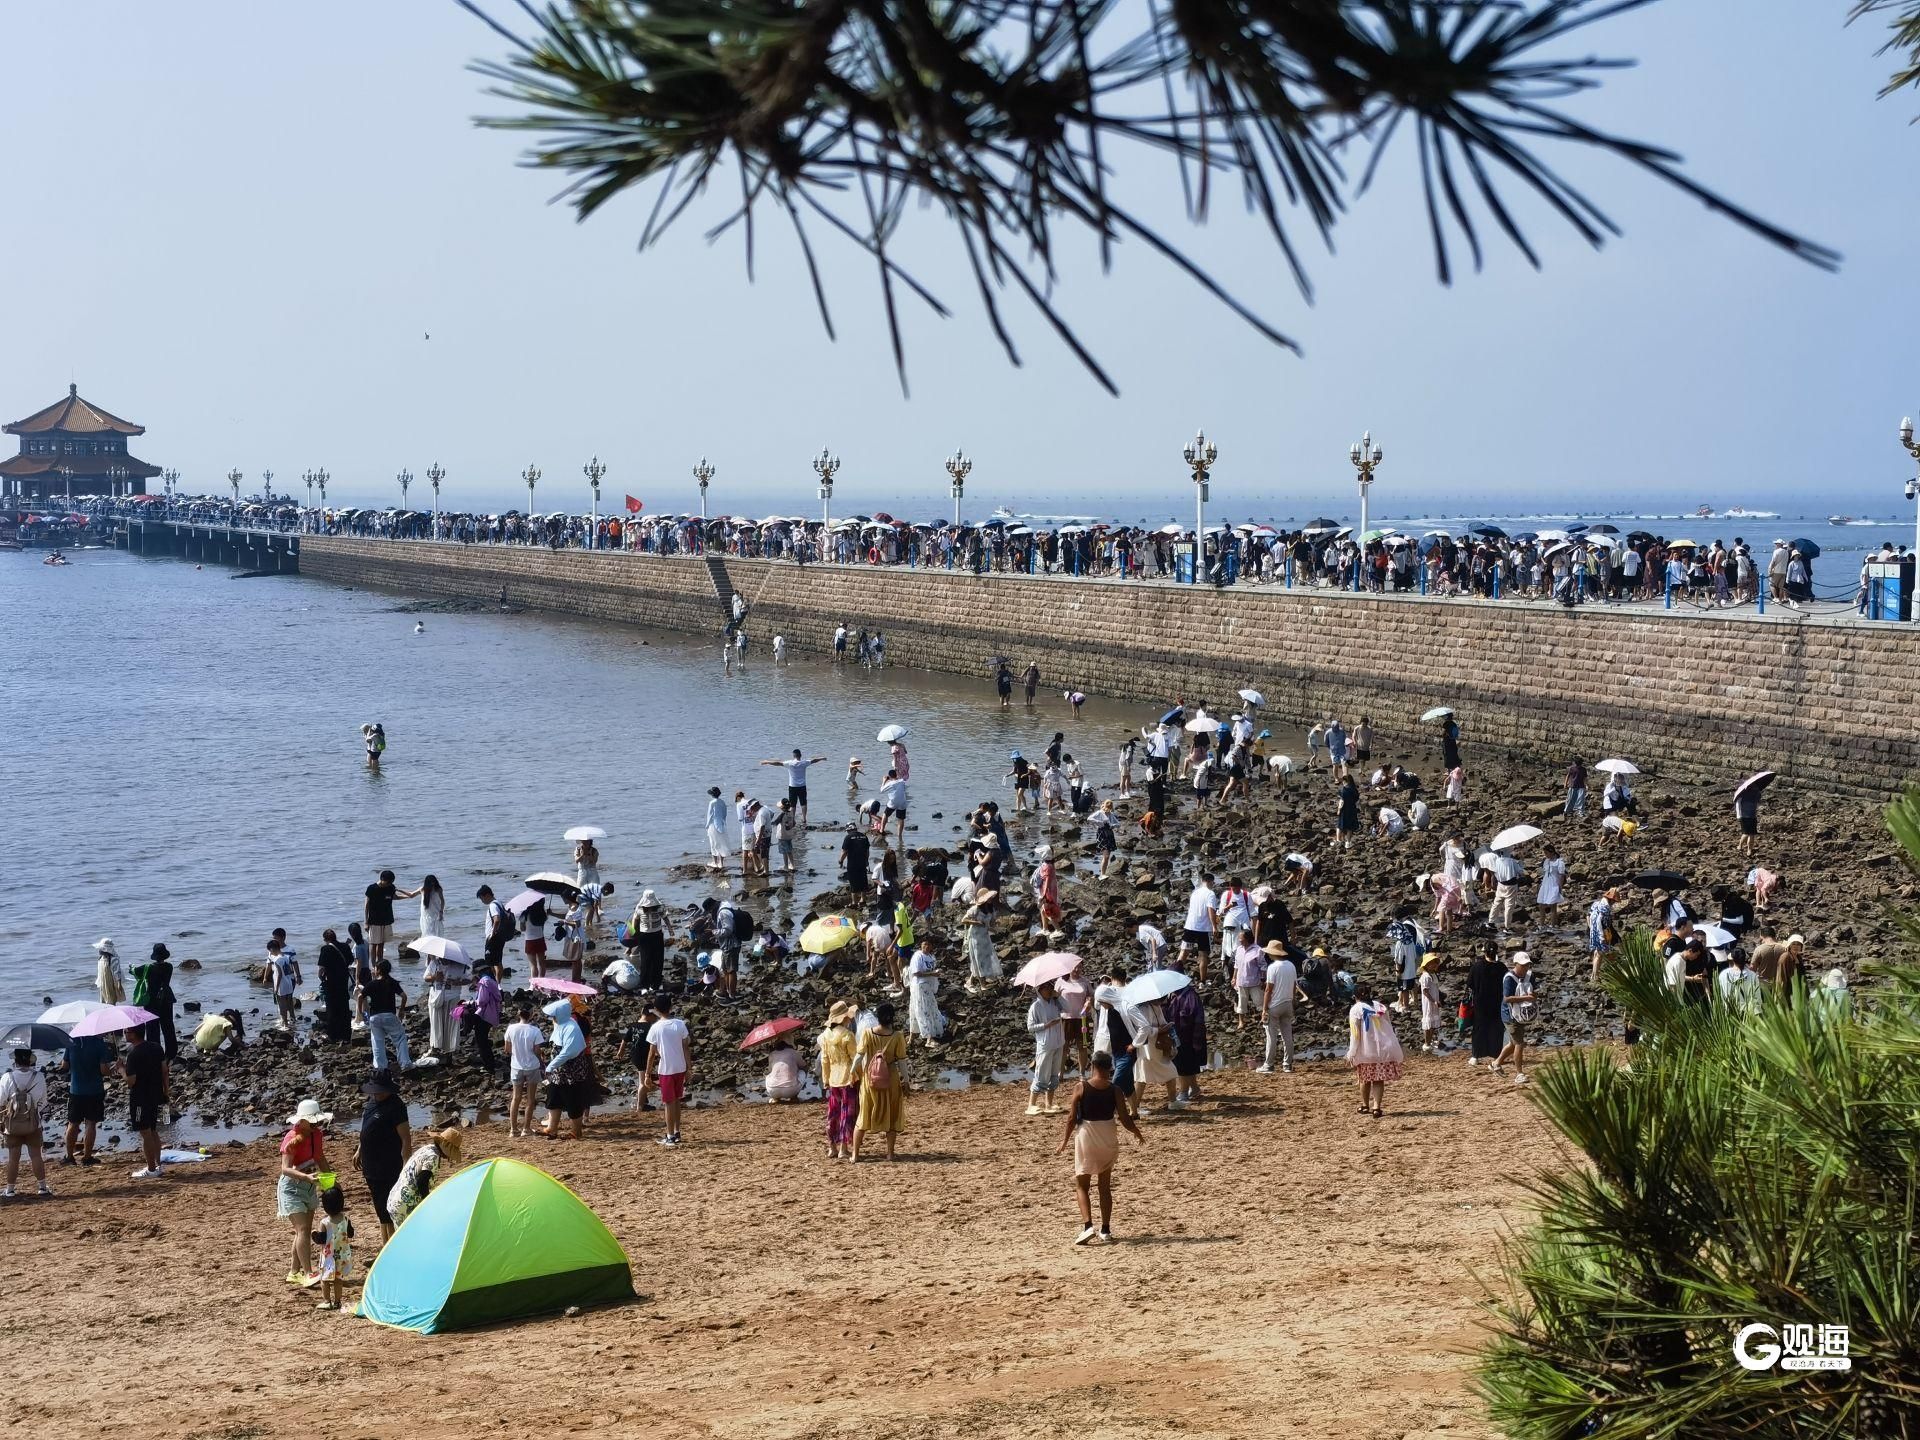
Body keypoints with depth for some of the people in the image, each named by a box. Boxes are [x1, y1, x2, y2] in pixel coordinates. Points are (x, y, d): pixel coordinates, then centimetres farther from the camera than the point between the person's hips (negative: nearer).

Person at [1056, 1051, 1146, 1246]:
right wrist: (1137, 1133, 16)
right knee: (1105, 1185, 16)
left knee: (1082, 1185, 8)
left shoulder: (1082, 1088, -9)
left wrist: (1064, 1142, 5)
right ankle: (1105, 1231, 18)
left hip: (1086, 1137, -2)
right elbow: (1124, 1118, -4)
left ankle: (1087, 1226, -12)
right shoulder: (1114, 1091, -6)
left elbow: (1072, 1118, -8)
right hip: (1108, 1138, 2)